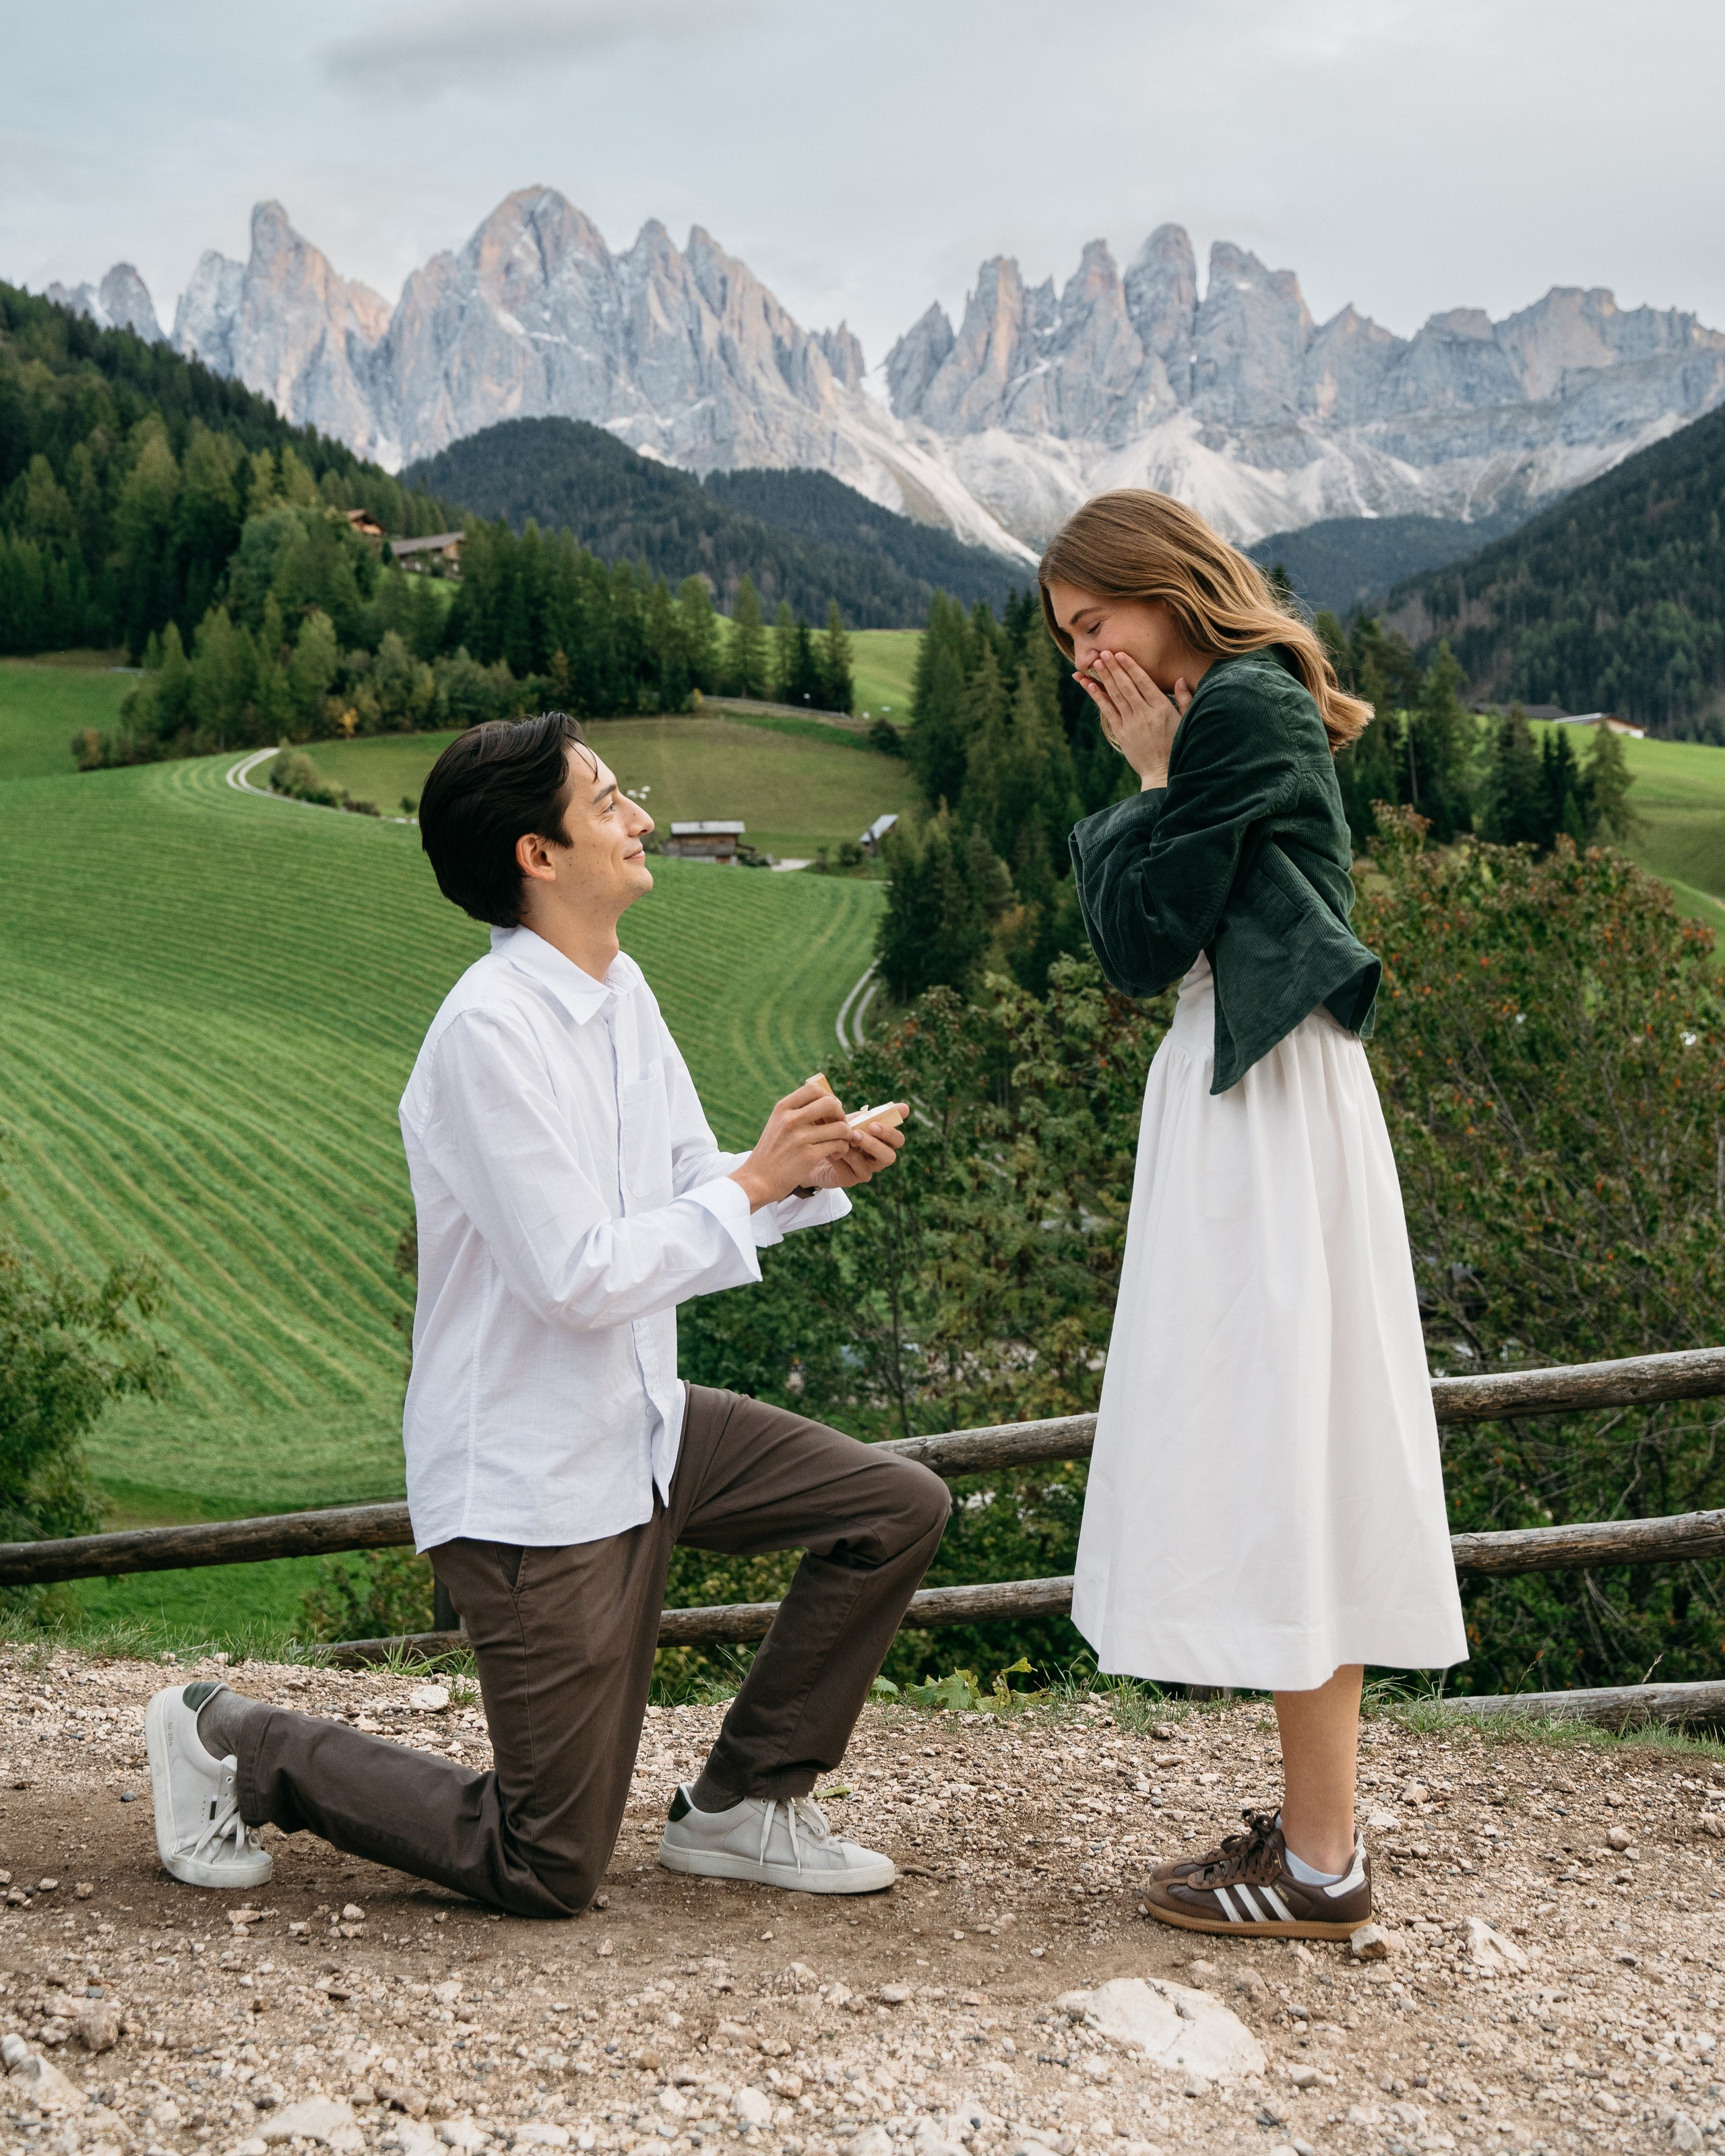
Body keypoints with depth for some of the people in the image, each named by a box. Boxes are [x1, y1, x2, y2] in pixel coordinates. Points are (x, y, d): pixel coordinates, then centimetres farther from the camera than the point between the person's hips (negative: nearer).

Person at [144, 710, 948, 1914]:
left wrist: (816, 1170, -6)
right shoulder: (492, 1030, -24)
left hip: (641, 1426, 9)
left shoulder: (619, 991, 5)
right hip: (532, 1479, -9)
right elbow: (578, 1277, -26)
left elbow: (690, 1186, 13)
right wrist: (755, 1185, -19)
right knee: (551, 1874, 0)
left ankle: (744, 1805, 16)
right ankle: (233, 1745, 17)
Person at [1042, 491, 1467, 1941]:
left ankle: (1320, 1864, 1)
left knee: (1275, 1462, -7)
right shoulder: (1247, 712, 18)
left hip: (1268, 1119, -11)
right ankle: (1316, 1821, 20)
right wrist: (1160, 776, 8)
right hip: (1249, 1112, 11)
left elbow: (1145, 941, -13)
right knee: (1288, 1466, 12)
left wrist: (1149, 776, -5)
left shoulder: (1239, 710, -13)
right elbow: (1130, 956, 15)